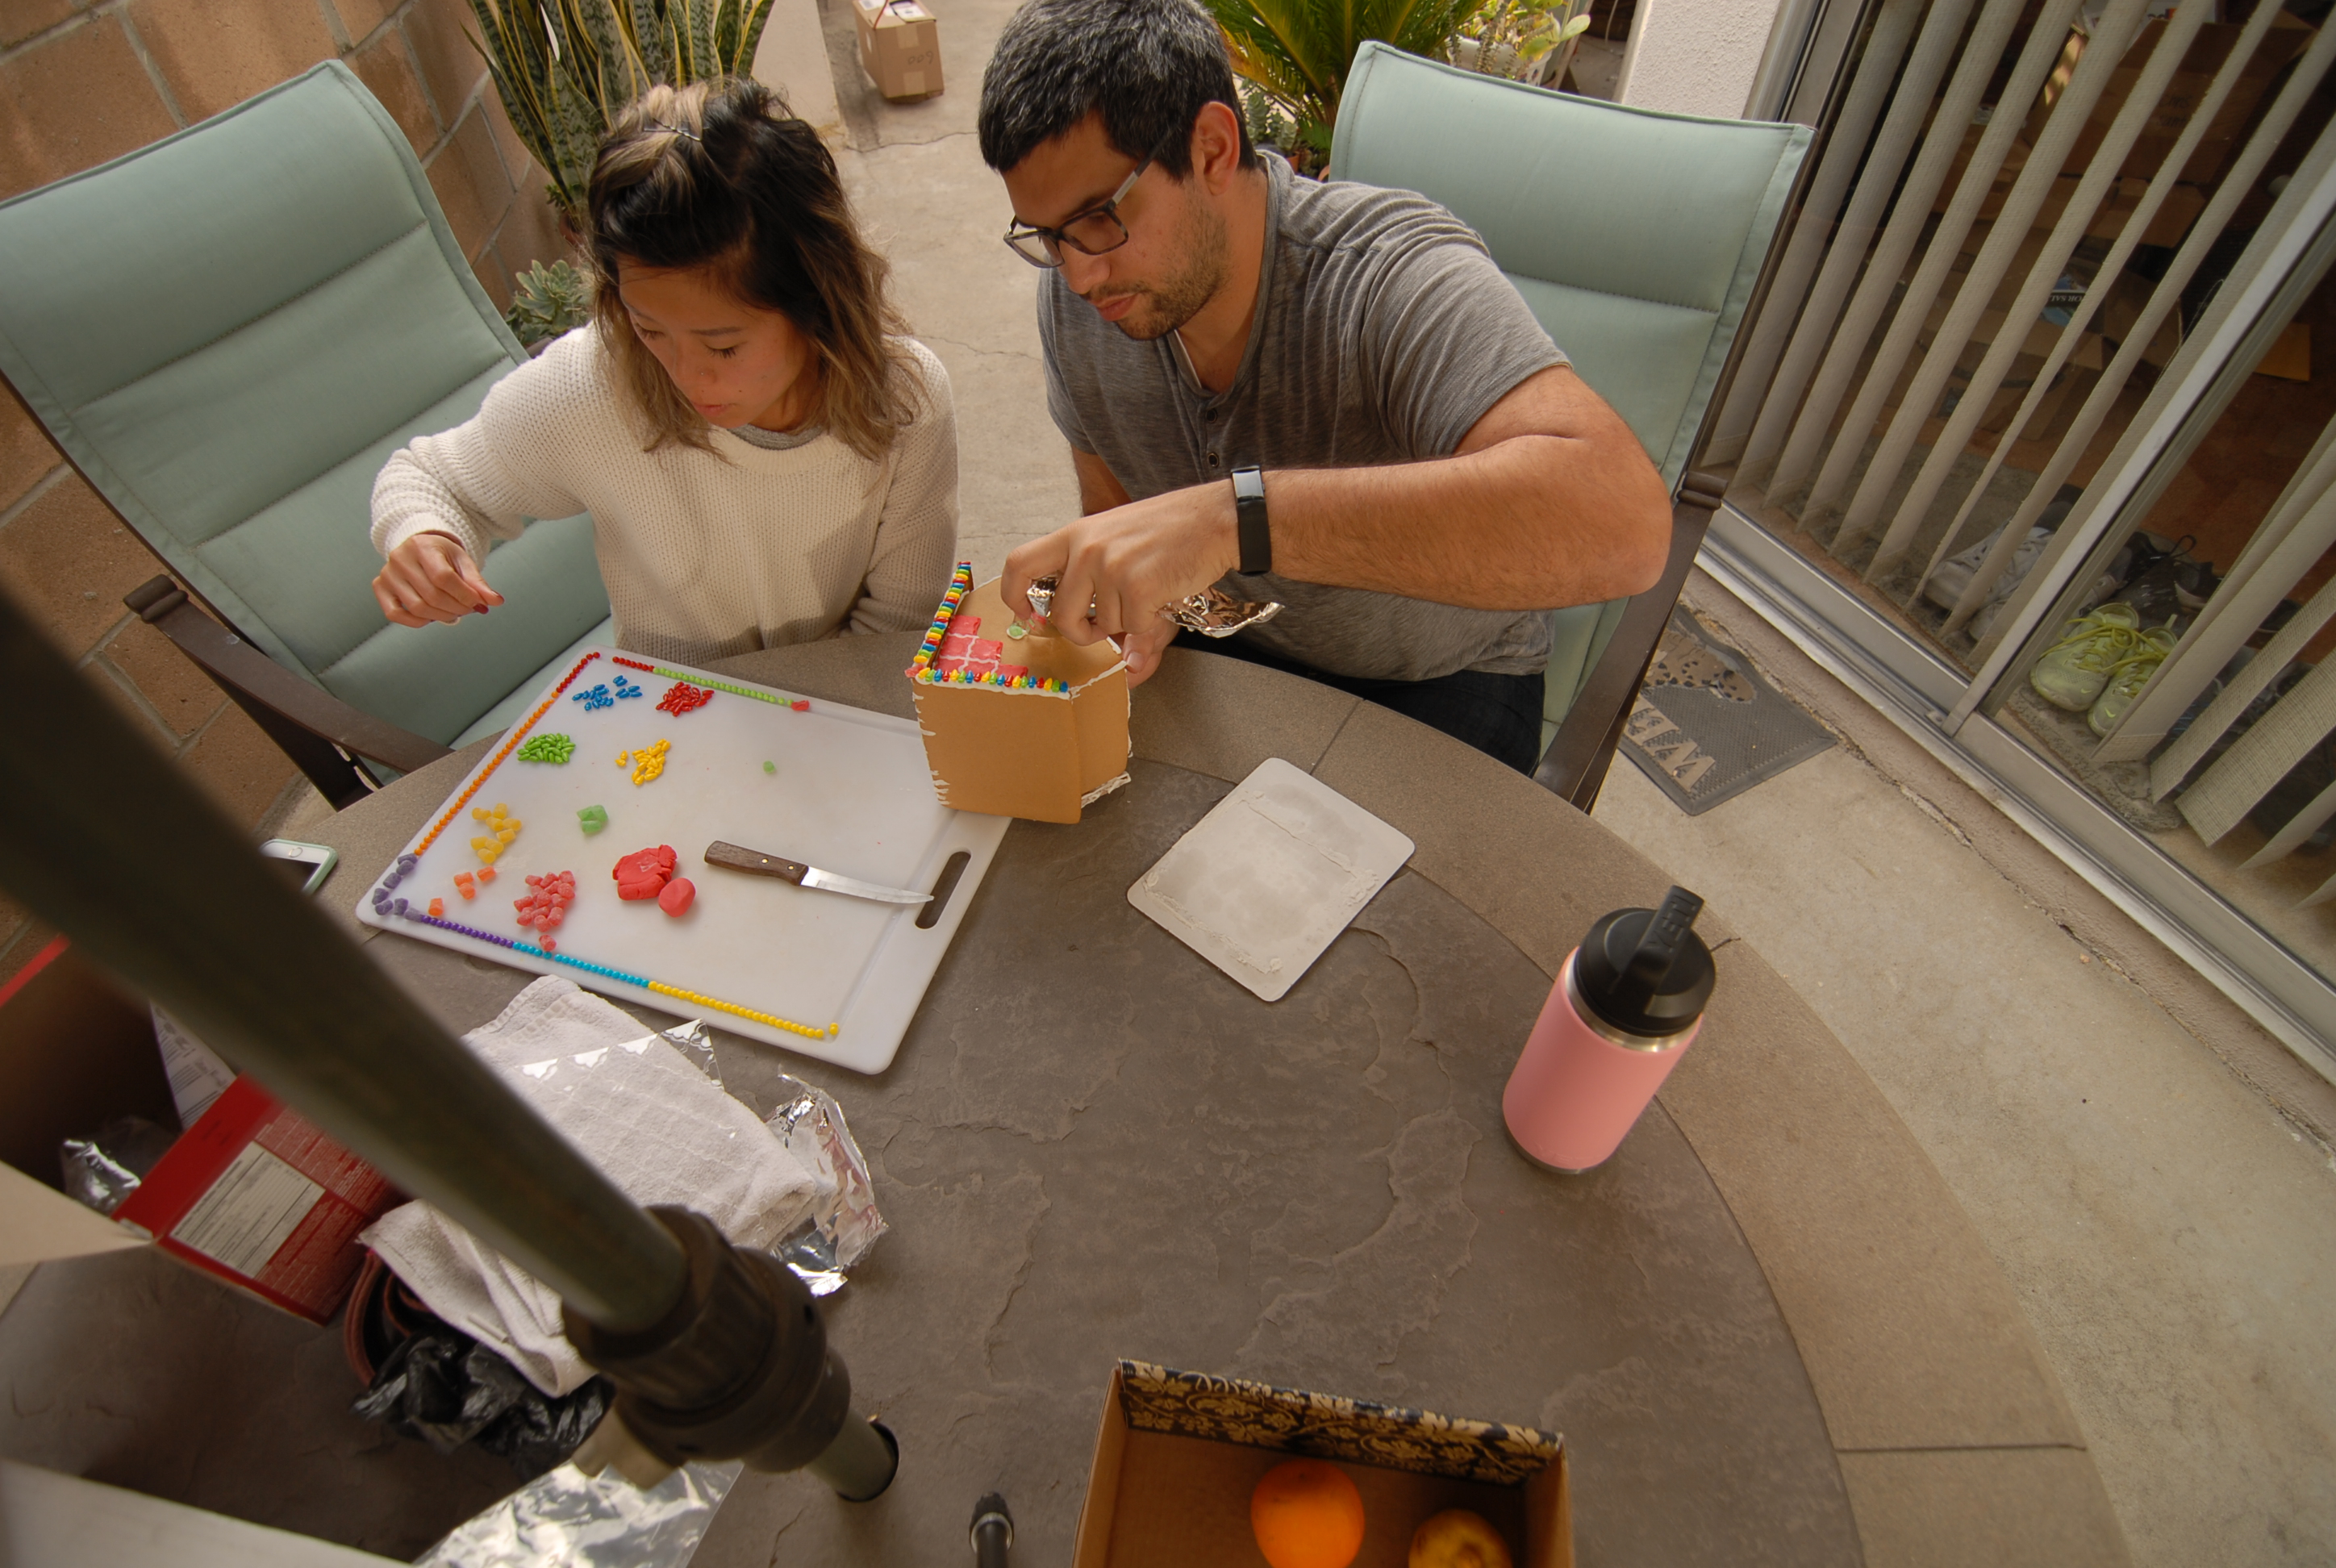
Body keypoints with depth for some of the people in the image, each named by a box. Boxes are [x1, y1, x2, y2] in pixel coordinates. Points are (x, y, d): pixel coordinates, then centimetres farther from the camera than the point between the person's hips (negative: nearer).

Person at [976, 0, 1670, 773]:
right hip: (1231, 645, 4)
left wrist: (1238, 515, -53)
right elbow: (1112, 516, 3)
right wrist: (1120, 606, -22)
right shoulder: (1075, 297, -10)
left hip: (1439, 680, -4)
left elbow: (1622, 522, -47)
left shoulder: (1394, 277, -31)